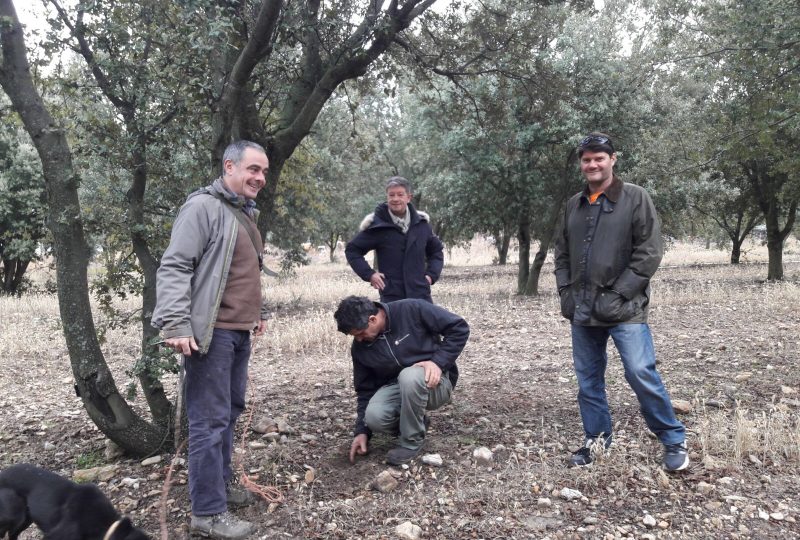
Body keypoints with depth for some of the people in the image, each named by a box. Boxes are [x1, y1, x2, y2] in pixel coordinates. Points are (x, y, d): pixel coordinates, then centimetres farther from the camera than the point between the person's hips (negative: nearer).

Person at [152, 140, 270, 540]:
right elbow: (174, 267, -17)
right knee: (210, 420, -3)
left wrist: (258, 310, 30)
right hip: (212, 331, -9)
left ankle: (221, 480, 32)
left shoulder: (246, 213, 18)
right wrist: (175, 324, -24)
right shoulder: (204, 206, -11)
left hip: (239, 331, 9)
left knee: (229, 412, 17)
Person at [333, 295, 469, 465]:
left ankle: (412, 440, -14)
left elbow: (459, 327, -15)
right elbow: (365, 390, 4)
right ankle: (416, 422, 6)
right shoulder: (360, 348, -5)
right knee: (374, 417, -27)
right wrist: (362, 430, -2)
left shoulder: (412, 310, -20)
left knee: (410, 376, -38)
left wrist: (439, 361, -24)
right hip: (397, 388, 4)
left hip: (434, 382, -4)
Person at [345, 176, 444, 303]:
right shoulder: (377, 225, -6)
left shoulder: (421, 223, 6)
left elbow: (437, 249, 22)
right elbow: (352, 250, 4)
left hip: (421, 295, 4)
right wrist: (369, 274, -6)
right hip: (391, 297, -4)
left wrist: (431, 274, 7)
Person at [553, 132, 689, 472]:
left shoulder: (635, 198, -4)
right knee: (588, 379, 11)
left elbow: (649, 252, -10)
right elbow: (562, 253, 18)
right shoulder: (574, 205, 11)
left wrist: (619, 294, -15)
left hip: (624, 309, -5)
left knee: (641, 373, -9)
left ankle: (673, 440, 11)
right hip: (582, 310, 5)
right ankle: (596, 440, 26)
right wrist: (565, 291, 5)